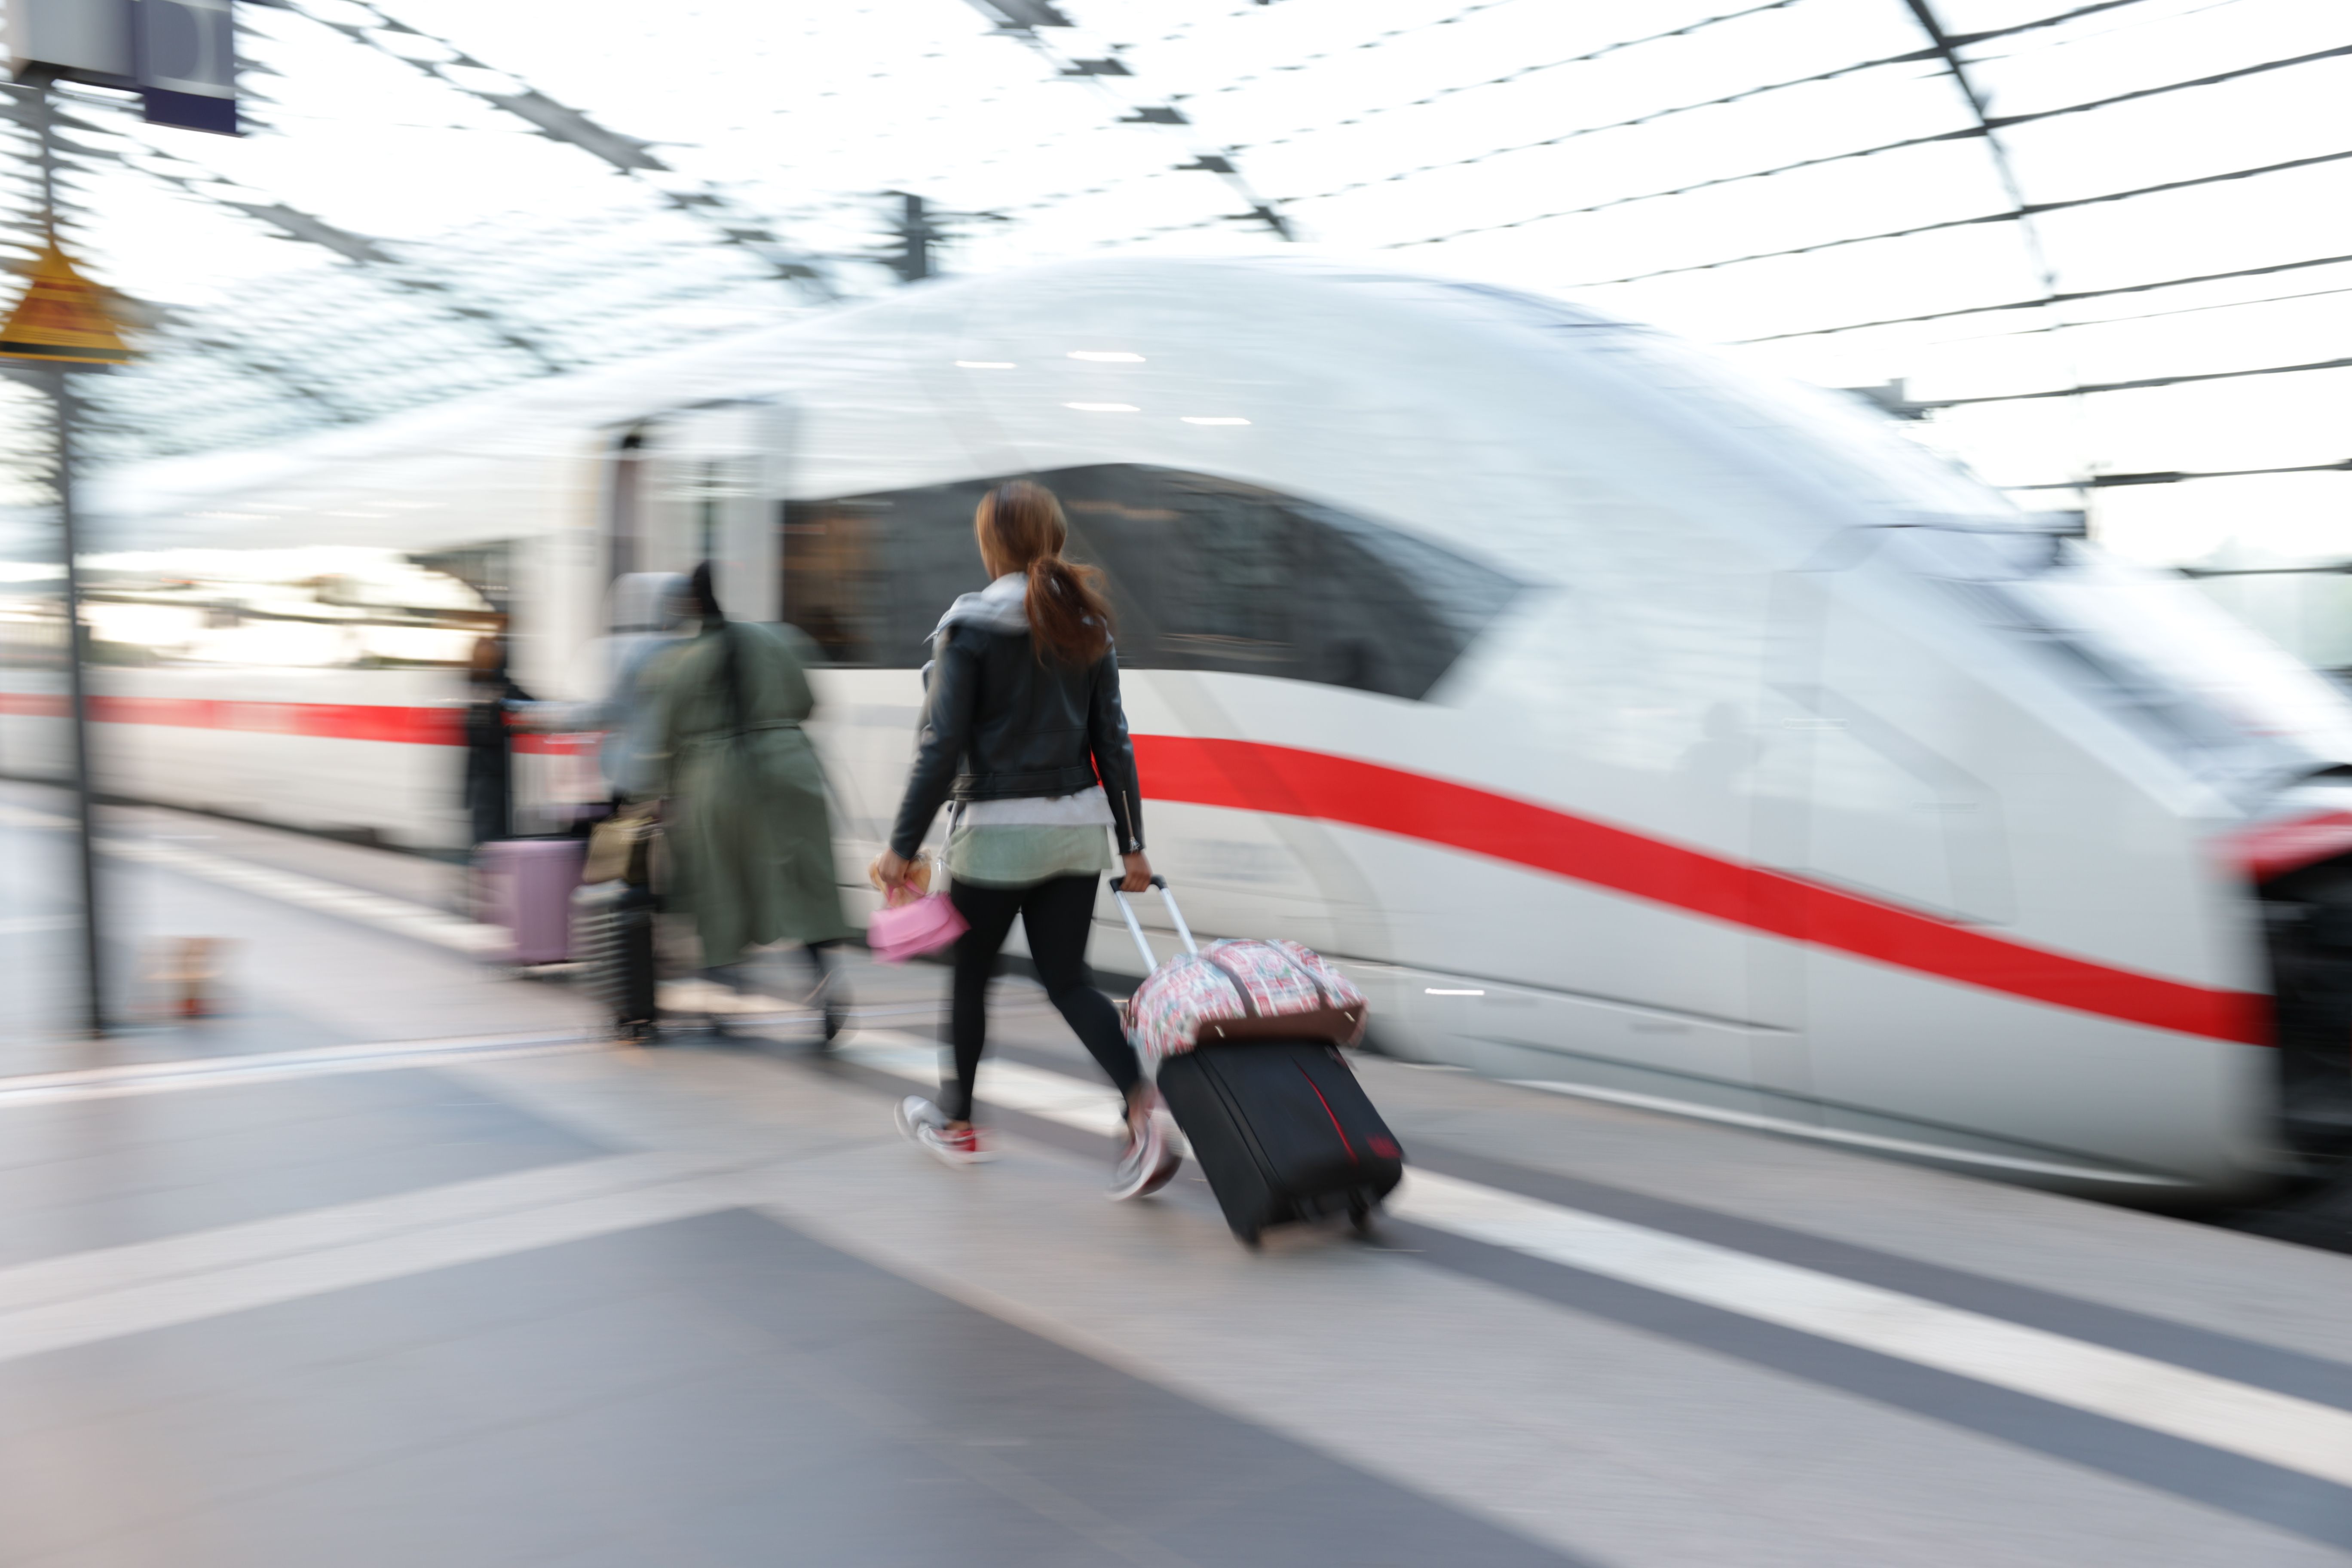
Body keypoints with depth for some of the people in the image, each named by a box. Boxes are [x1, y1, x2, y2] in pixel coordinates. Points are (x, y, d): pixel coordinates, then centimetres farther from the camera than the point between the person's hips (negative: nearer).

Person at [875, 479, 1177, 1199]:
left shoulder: (970, 626, -10)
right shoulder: (1085, 623, 6)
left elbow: (943, 745, -13)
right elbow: (1113, 742, 7)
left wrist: (903, 846, -8)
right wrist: (1131, 843, 12)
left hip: (999, 828, -5)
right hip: (1078, 823, 5)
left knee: (970, 976, 14)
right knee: (1066, 979, 9)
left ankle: (957, 1124, 31)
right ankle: (1143, 1112, -10)